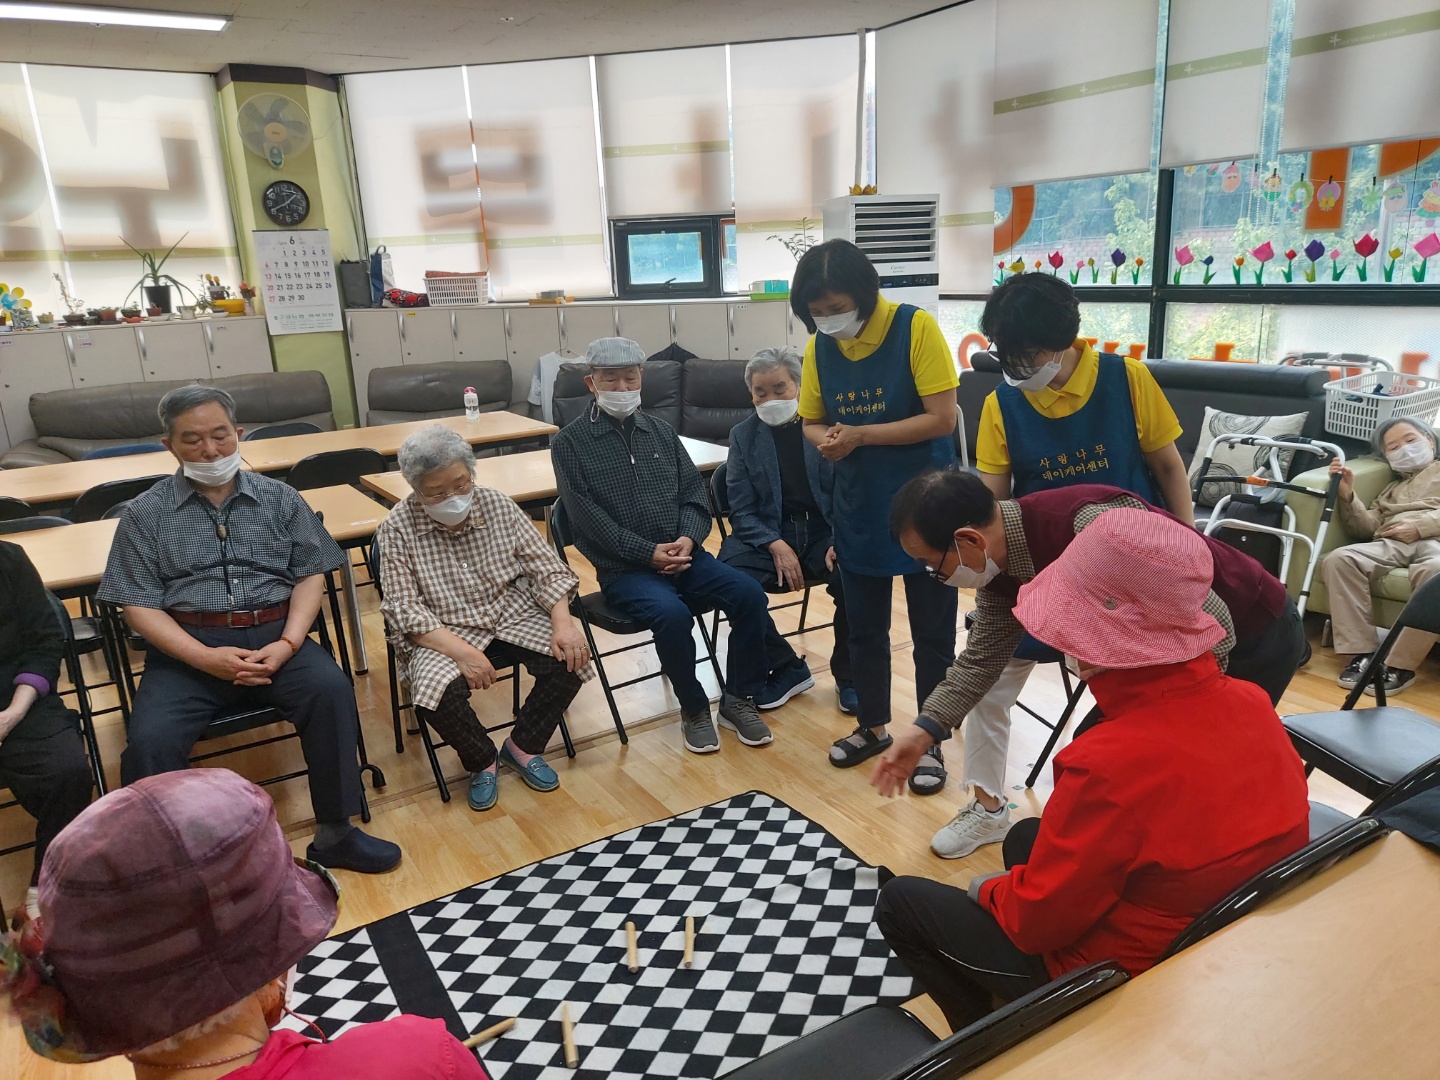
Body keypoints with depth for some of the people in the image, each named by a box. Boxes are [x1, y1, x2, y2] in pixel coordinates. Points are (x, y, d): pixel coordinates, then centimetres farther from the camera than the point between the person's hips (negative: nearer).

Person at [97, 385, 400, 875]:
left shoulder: (279, 498, 11)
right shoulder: (145, 514, 7)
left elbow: (311, 574, 7)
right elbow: (139, 604, 1)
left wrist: (287, 643, -11)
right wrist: (206, 657, -14)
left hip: (275, 635, 1)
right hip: (187, 648, 0)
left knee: (331, 689, -27)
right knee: (151, 740, -27)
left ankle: (335, 834, -14)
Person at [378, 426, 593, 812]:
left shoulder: (498, 505, -4)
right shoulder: (397, 528, -11)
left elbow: (546, 569, -2)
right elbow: (403, 609, -16)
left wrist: (562, 622, -20)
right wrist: (462, 651, -29)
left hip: (512, 616, 3)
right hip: (444, 633, -2)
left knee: (570, 659, -20)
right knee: (439, 693, -32)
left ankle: (523, 746, 7)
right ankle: (482, 761, 2)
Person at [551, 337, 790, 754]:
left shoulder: (660, 431, 14)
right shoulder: (571, 443, -1)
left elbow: (694, 493, 10)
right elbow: (589, 517, -10)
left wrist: (688, 539, -11)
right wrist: (650, 552, -17)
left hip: (682, 553, 5)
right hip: (624, 568, -4)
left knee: (749, 594, -17)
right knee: (673, 615, -32)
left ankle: (738, 699, 1)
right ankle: (693, 709, -5)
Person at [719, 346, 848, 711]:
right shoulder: (743, 435, 5)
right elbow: (742, 511, 1)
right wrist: (776, 546, -17)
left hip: (825, 533, -1)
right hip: (768, 535, 2)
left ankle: (847, 673, -3)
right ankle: (788, 667, -4)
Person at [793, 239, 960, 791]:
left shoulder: (916, 327, -15)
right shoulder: (819, 346, -1)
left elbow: (942, 418, -18)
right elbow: (812, 421, 8)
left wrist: (861, 435, -23)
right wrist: (825, 439, -16)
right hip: (859, 511, 5)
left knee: (932, 632, 7)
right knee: (864, 627, 16)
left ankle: (931, 742, 23)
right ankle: (872, 725, 35)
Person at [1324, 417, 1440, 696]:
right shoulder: (1391, 489, 37)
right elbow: (1367, 528, 21)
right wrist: (1347, 495, 6)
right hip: (1391, 543, 4)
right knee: (1339, 559, -29)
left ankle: (1399, 665, -38)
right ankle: (1361, 653, -32)